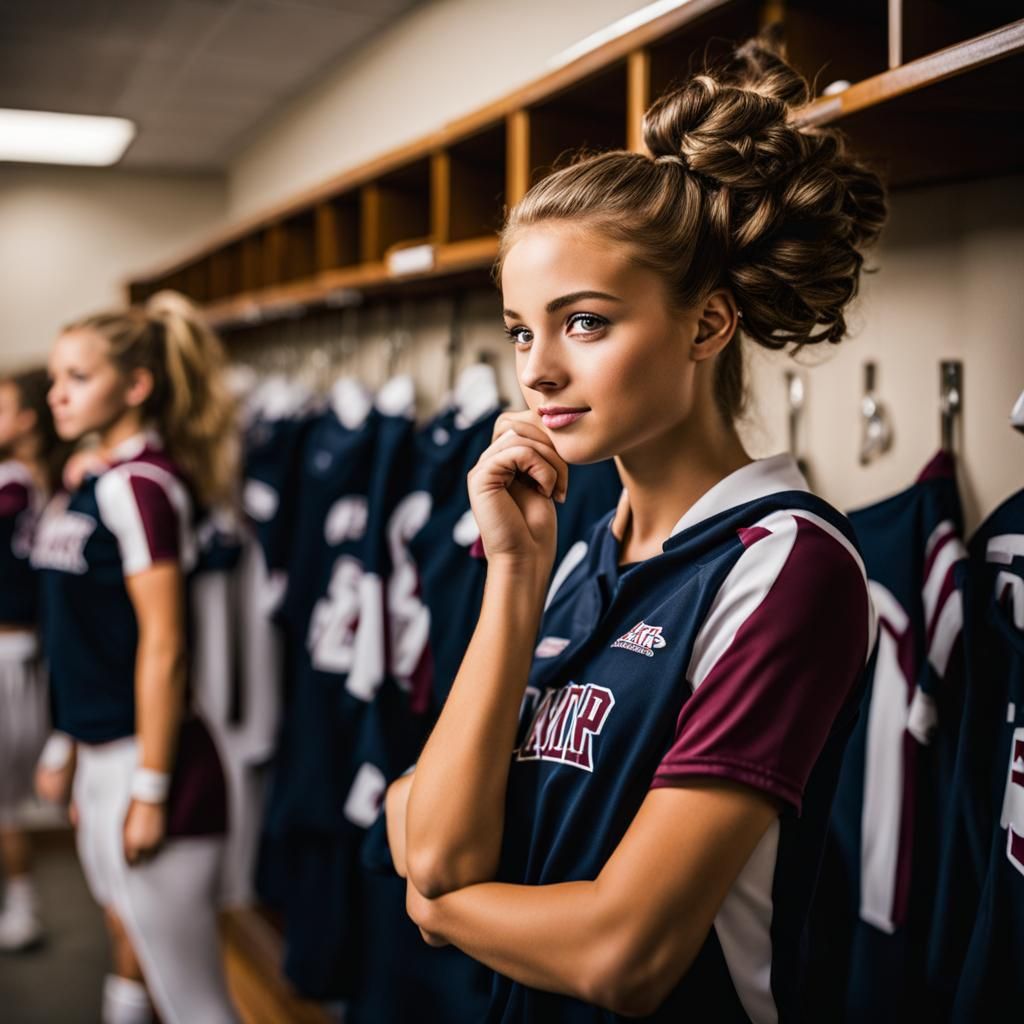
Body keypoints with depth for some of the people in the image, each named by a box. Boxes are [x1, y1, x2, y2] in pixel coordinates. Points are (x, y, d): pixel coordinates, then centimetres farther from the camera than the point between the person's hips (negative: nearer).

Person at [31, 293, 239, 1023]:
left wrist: (150, 790, -18)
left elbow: (163, 643, -19)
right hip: (99, 757, 9)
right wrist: (71, 748, 19)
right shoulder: (89, 479, 11)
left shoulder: (139, 482, -15)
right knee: (132, 962, 21)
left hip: (143, 757, -9)